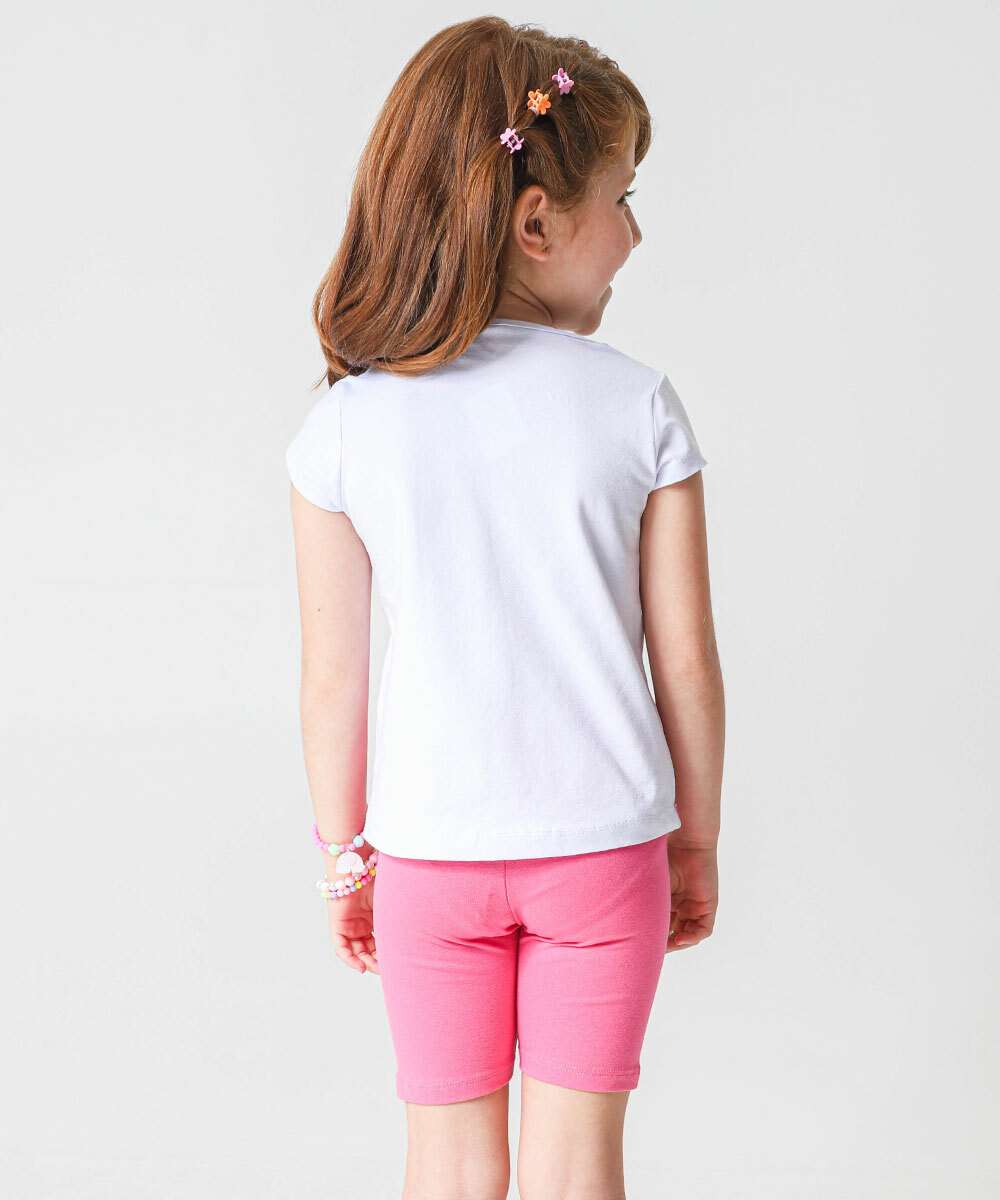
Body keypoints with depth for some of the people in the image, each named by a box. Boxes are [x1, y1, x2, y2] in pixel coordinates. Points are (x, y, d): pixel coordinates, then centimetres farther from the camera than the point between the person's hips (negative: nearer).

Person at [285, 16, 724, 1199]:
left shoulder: (347, 425, -8)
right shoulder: (637, 406, -11)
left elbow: (334, 682, -4)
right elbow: (686, 662, -6)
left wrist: (344, 859, 10)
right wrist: (696, 843, 9)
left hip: (430, 851, 1)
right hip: (605, 842, -1)